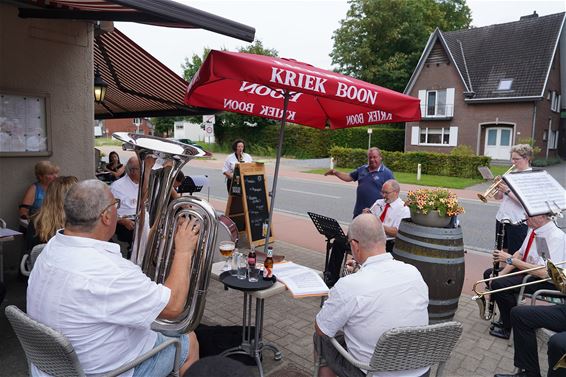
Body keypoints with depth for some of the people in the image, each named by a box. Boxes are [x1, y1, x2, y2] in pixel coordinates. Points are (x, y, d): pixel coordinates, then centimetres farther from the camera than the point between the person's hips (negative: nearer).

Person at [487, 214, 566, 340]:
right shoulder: (534, 229, 1)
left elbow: (545, 273, -33)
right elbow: (520, 254, 10)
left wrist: (510, 259, -30)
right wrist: (502, 272, -4)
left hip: (548, 281, -9)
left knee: (499, 284, -25)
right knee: (489, 274, 5)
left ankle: (510, 328, -4)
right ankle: (506, 315, 16)